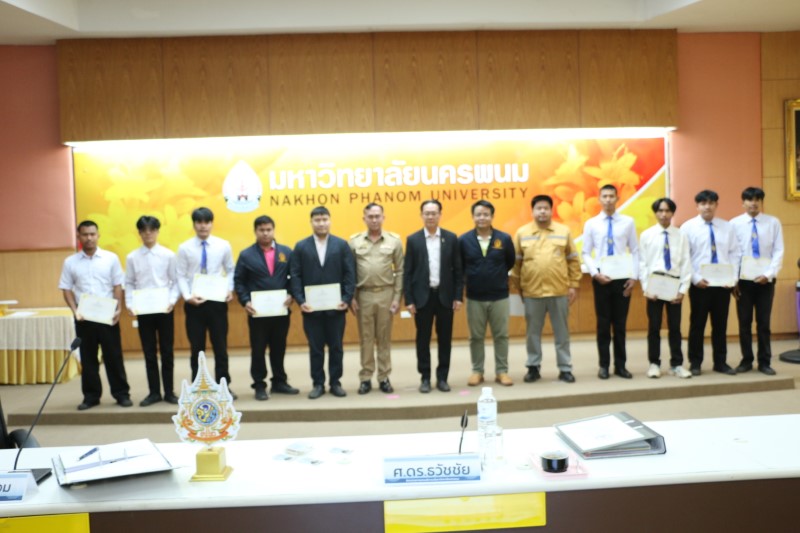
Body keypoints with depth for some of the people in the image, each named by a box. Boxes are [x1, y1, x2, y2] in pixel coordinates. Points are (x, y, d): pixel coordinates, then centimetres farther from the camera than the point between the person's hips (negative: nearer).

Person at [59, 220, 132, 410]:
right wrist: (75, 311, -9)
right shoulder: (70, 262, 5)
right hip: (83, 317, 1)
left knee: (113, 355, 3)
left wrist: (118, 309, -9)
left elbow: (117, 286, 2)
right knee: (87, 357, 8)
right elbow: (67, 289, 4)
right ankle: (91, 396, 17)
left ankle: (121, 393, 11)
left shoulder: (111, 258, 2)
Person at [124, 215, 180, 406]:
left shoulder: (168, 255, 0)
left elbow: (176, 282, 0)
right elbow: (129, 284, 5)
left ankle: (169, 392, 16)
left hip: (164, 309, -1)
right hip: (143, 310, 1)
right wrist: (130, 304, -8)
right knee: (149, 353, 8)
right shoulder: (132, 257, 3)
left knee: (167, 351, 6)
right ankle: (154, 392, 18)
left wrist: (172, 301, -13)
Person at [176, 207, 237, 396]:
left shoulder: (223, 245, 1)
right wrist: (187, 296, -16)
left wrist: (229, 290, -9)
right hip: (193, 303, 0)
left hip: (217, 301, 1)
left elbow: (230, 271, 7)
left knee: (220, 346, 8)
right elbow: (181, 276, -2)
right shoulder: (185, 248, -1)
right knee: (197, 348, 9)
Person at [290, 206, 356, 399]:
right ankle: (318, 383, 16)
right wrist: (300, 301, -10)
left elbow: (350, 274, 0)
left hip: (336, 306, 0)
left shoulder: (342, 245, 4)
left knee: (336, 347, 7)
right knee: (315, 348, 7)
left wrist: (346, 299, -10)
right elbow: (295, 276, 1)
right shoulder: (301, 246, 5)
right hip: (311, 307, 0)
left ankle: (335, 382, 17)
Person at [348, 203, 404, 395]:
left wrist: (397, 297, -3)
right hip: (363, 295, 0)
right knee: (366, 338, 6)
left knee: (384, 338, 8)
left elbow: (400, 271, 2)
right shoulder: (354, 241, 2)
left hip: (386, 294, 0)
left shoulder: (394, 240, 1)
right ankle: (366, 378, 14)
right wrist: (351, 297, -2)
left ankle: (384, 377, 16)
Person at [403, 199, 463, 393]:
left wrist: (458, 296, -2)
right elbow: (407, 272, 0)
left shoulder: (451, 238, 3)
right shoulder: (413, 239, 1)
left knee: (445, 338, 6)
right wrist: (408, 300, -6)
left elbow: (457, 270, 4)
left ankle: (442, 377, 17)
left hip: (445, 295, 1)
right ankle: (425, 378, 16)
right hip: (422, 296, -1)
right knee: (423, 339, 5)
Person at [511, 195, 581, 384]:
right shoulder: (522, 233, 2)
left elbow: (573, 260, 6)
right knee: (533, 332, 9)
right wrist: (518, 287, 3)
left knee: (562, 332, 8)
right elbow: (516, 263, 4)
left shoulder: (564, 231, 4)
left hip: (559, 291, 0)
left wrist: (574, 285, 2)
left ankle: (565, 368, 17)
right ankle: (533, 367, 20)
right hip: (532, 292, 0)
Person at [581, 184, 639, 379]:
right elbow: (586, 253, 2)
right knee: (603, 323, 6)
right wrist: (595, 273, -12)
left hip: (622, 279, 0)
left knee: (620, 323, 8)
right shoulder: (591, 224, 2)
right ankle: (604, 365, 15)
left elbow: (635, 251, 3)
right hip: (601, 279, 0)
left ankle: (620, 365, 17)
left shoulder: (628, 222, 3)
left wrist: (634, 276, -6)